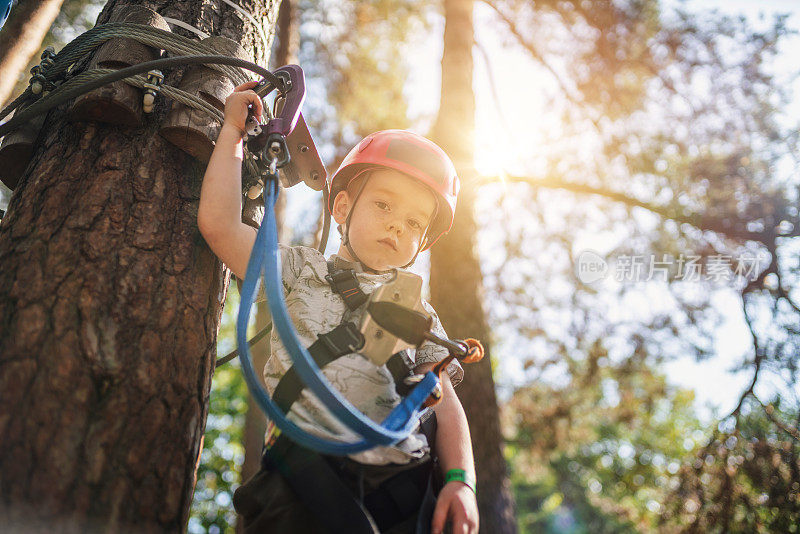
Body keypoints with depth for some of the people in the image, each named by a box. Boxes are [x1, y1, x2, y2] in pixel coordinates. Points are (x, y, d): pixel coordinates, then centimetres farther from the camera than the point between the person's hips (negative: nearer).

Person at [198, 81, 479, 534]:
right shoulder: (303, 272, 17)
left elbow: (446, 405, 14)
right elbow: (218, 223, 6)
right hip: (308, 473, -2)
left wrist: (460, 480, -3)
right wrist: (234, 130, 17)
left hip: (405, 483, 3)